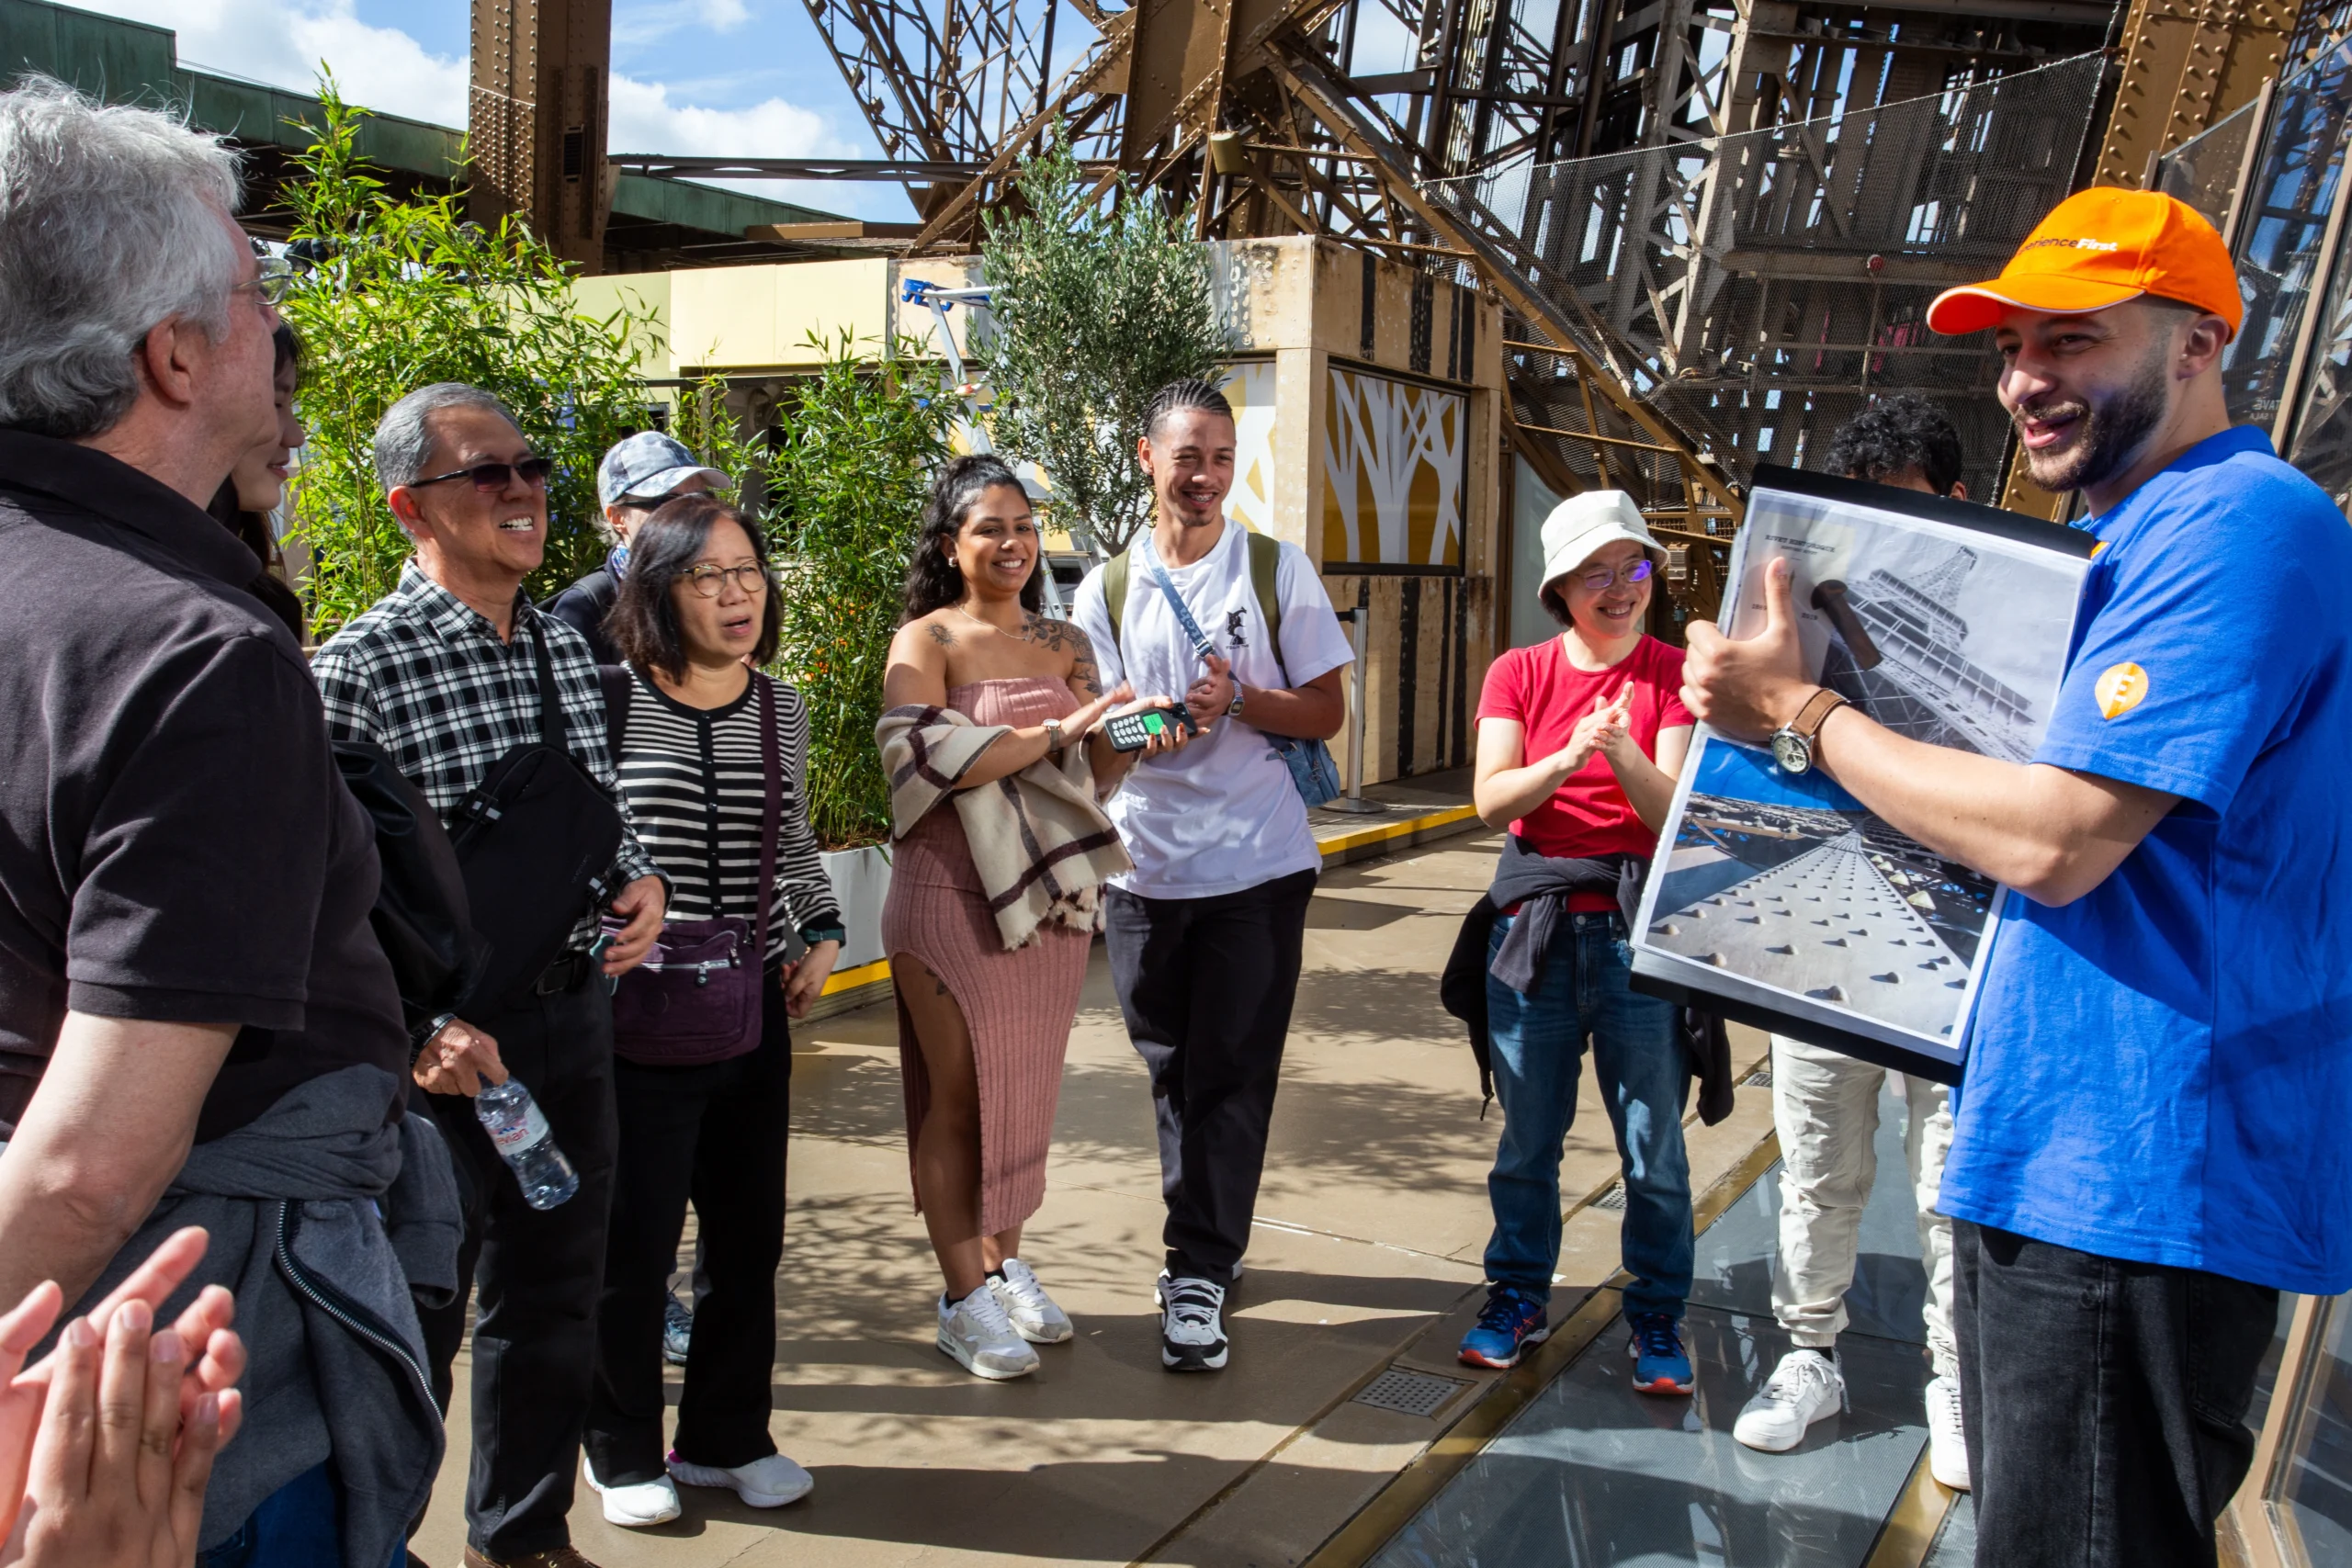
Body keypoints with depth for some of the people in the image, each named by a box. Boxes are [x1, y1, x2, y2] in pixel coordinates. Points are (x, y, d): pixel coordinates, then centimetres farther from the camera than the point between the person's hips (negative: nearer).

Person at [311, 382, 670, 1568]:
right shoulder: (357, 667, -13)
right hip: (446, 1045, -6)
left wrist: (640, 881, 0)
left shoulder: (565, 646, 8)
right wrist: (414, 1031, -23)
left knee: (554, 1301, 19)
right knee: (418, 1319, 7)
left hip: (574, 1013, 7)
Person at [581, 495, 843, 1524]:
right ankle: (622, 1450, 27)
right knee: (632, 1244, 6)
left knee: (749, 1235, 13)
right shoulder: (610, 698, -9)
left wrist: (823, 934, 11)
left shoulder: (782, 710, 7)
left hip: (755, 1009, 5)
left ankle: (725, 1438, 32)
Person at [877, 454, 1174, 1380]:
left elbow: (1092, 772, 10)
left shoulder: (1065, 644, 11)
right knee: (958, 1093, 1)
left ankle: (1003, 1263, 26)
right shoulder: (926, 642, -4)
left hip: (1048, 894, 5)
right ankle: (965, 1298, 12)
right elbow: (923, 757, -19)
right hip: (952, 896, -5)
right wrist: (1057, 730, -22)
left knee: (1026, 1085, 11)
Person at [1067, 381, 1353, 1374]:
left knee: (1231, 1076, -2)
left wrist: (1239, 699, -17)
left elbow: (1326, 713, 1)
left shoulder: (1278, 569, 2)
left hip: (1257, 865, -2)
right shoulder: (1106, 589, 7)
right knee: (1172, 1070, 12)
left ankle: (1200, 1274, 6)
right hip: (1147, 869, 2)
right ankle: (1207, 1241, 30)